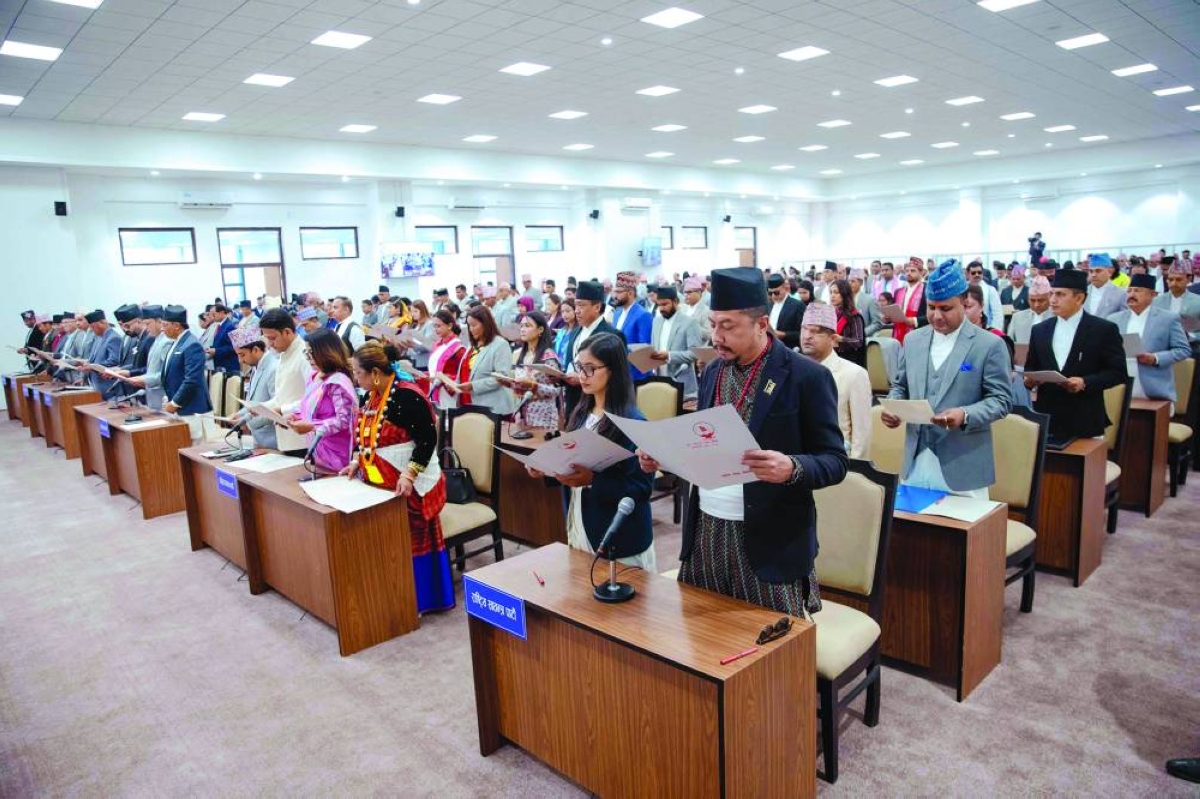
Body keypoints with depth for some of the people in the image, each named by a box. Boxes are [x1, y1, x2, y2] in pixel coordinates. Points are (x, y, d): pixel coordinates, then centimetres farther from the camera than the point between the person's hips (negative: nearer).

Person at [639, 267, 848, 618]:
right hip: (705, 532, 5)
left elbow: (835, 462, -9)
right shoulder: (712, 372, 9)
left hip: (769, 540, -5)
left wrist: (791, 468, -29)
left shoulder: (807, 376, -10)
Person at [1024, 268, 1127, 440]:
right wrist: (1029, 379, -7)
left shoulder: (1104, 329, -2)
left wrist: (1085, 382, -18)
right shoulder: (1040, 330, 10)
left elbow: (1118, 372, -4)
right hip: (1046, 418, 3)